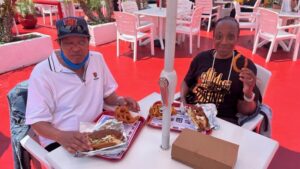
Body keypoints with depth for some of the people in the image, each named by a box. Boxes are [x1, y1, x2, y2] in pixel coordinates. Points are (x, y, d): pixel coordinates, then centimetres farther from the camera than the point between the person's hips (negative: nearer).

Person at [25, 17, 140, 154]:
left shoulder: (97, 59, 2)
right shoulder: (42, 72, -12)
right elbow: (37, 121, -13)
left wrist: (118, 100, -9)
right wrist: (61, 136, -32)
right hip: (61, 141, -4)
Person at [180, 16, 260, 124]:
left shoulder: (246, 65, -2)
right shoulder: (201, 57, 7)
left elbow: (245, 111, 0)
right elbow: (186, 82, 18)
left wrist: (248, 94, -20)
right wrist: (183, 101, 0)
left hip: (223, 120, -3)